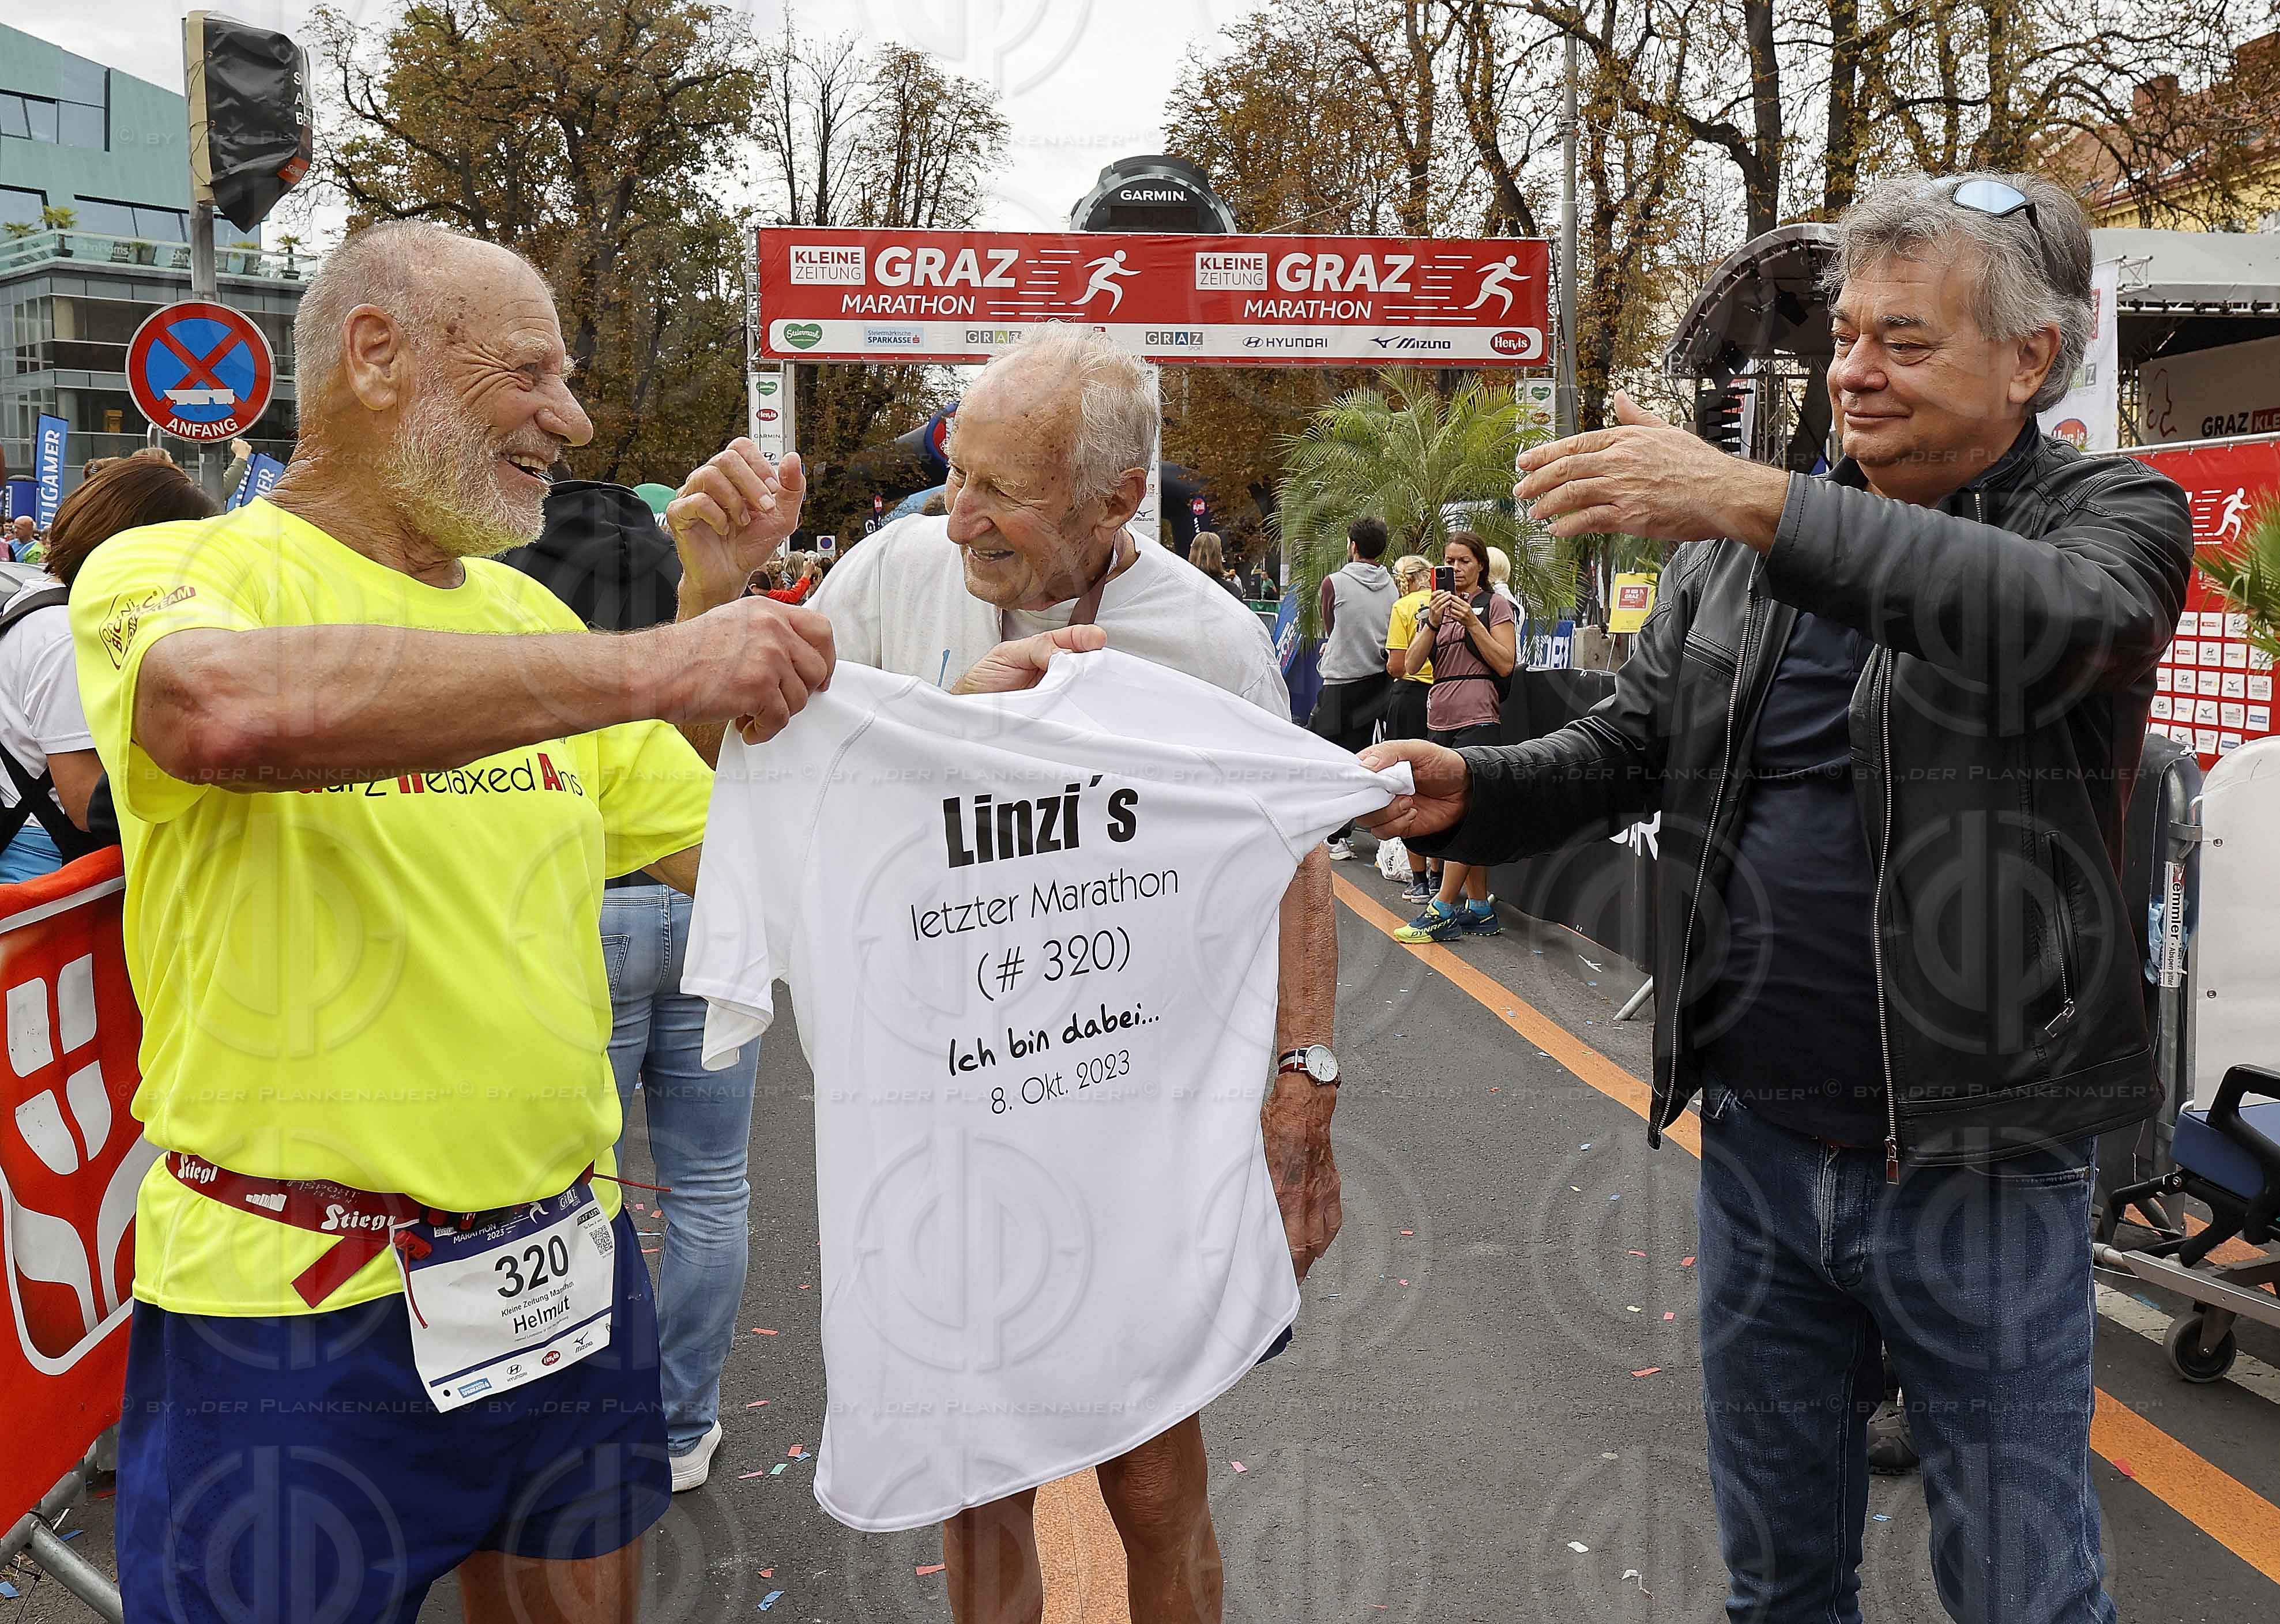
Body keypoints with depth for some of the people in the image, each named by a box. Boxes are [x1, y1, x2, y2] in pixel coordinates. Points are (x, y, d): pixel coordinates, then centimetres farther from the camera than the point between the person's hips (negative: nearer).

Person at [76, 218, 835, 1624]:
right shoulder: (168, 574, -9)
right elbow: (235, 707, -34)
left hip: (563, 1270, 6)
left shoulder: (528, 611, 9)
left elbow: (724, 854, 10)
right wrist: (649, 666, -34)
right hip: (292, 1300, -5)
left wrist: (720, 607, -1)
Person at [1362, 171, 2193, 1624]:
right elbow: (1626, 747, 8)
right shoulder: (1741, 550, 8)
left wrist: (1757, 505, -37)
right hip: (1759, 1140, 4)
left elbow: (2054, 620, -29)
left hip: (1975, 1162, -4)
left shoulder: (2111, 514, -6)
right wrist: (1468, 792, -12)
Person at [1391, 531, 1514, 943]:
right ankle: (1479, 910, 9)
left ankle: (1442, 911, -10)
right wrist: (1434, 622, -8)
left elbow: (1505, 665, -8)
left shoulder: (1496, 605, 3)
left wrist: (1472, 621, -12)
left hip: (1478, 720, -6)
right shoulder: (1438, 608, 19)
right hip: (1440, 721, 6)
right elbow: (1411, 665, 7)